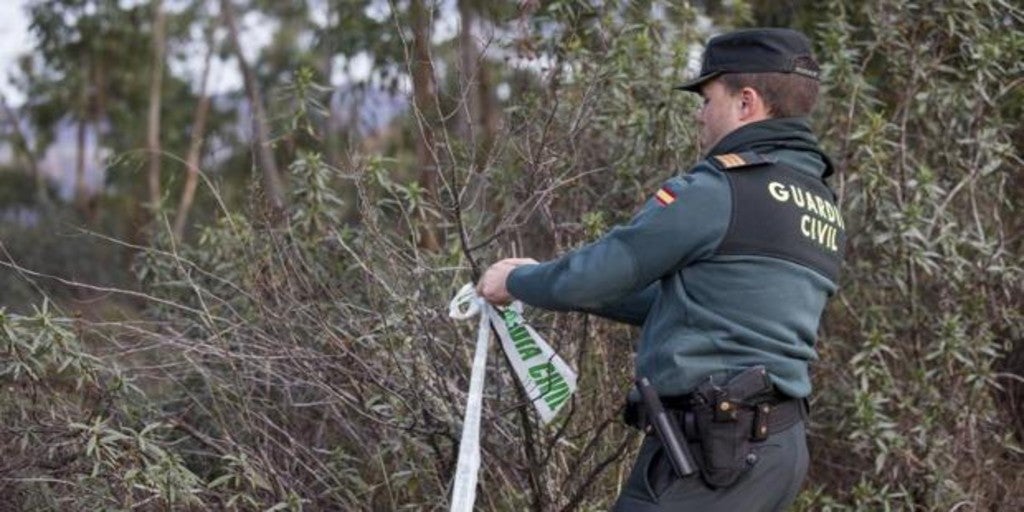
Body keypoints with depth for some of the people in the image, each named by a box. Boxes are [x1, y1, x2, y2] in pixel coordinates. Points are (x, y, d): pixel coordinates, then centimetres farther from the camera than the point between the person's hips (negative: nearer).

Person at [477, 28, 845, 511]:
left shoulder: (718, 187, -12)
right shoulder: (819, 208, 17)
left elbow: (601, 269, -5)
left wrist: (517, 281, 15)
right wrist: (553, 282, 25)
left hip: (711, 445, -9)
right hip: (779, 445, 9)